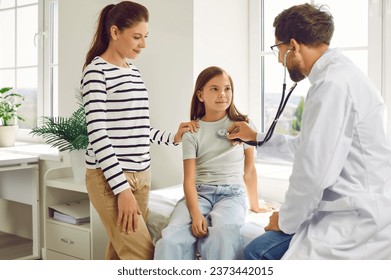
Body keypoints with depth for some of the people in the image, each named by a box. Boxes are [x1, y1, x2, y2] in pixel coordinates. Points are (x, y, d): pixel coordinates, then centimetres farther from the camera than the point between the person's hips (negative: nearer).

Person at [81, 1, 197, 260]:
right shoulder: (97, 71, -9)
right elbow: (97, 133, -15)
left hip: (140, 175, 7)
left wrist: (173, 138, 19)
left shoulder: (133, 71, 15)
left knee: (120, 254, 10)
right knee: (142, 257, -10)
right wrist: (122, 188, -18)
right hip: (110, 179, -7)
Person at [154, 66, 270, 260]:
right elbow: (189, 179, -4)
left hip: (232, 193, 0)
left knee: (222, 234, -36)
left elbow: (249, 170, 15)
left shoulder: (242, 125, 7)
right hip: (200, 193, 1)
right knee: (170, 239, -28)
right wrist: (196, 214, -20)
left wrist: (254, 205, 21)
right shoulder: (192, 132, 5)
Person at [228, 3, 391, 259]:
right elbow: (307, 147, 27)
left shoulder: (333, 83, -20)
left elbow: (314, 173, -24)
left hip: (358, 221, -10)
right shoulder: (336, 76, 15)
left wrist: (286, 221, -6)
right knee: (258, 250, 10)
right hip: (351, 213, 10)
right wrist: (257, 139, 37)